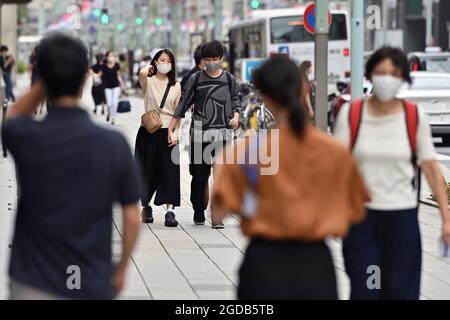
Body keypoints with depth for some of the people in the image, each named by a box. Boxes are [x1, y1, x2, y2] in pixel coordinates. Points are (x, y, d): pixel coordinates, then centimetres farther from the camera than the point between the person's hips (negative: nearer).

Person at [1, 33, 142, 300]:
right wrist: (122, 268, 12)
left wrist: (50, 77, 6)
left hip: (33, 284, 0)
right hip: (92, 285, 0)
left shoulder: (25, 137, -10)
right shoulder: (114, 144, -10)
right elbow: (132, 218, -3)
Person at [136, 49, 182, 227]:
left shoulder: (176, 86, 9)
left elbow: (177, 112, 8)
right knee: (147, 169, 6)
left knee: (169, 171, -6)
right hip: (149, 131, -1)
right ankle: (146, 206, 25)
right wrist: (151, 67, -2)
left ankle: (170, 211, -11)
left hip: (168, 132, 1)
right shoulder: (149, 82, 1)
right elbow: (142, 73, -24)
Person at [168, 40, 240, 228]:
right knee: (199, 176, 4)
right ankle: (199, 212, 18)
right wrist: (171, 130, 1)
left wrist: (235, 117, -5)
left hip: (223, 134, 0)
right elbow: (183, 105, 5)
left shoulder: (229, 80, 8)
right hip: (199, 134, 0)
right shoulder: (195, 79, 5)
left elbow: (235, 102, 17)